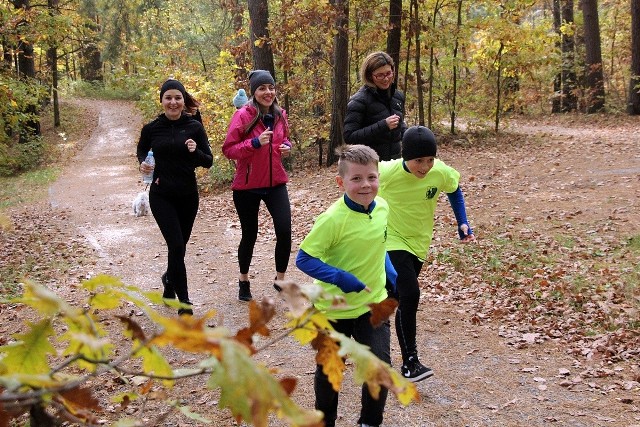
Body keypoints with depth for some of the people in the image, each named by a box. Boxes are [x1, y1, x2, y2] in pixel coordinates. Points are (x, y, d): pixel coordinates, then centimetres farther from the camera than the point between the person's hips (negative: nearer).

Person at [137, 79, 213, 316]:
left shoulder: (194, 127, -3)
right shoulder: (151, 128, -3)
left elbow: (208, 162, 0)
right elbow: (141, 150, 17)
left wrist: (195, 152, -21)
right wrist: (143, 163, -5)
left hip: (188, 195, 2)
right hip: (161, 195, -2)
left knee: (179, 246, 14)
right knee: (176, 246, -13)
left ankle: (170, 279, 46)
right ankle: (184, 300, 0)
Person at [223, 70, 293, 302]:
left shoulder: (279, 115, 3)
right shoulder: (243, 115, -13)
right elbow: (228, 149, -13)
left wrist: (287, 147, -2)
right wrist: (255, 143, -25)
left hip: (275, 182, 4)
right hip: (247, 185, -4)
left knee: (285, 232, -7)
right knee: (249, 235, 9)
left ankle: (280, 280, 14)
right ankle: (243, 281, 33)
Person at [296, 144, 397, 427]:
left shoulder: (382, 207, -5)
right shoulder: (333, 219, -25)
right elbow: (304, 259, -22)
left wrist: (391, 274, 10)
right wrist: (341, 278, -30)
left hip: (373, 305, 4)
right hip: (334, 309, -4)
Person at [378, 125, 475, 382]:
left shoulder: (441, 172, -16)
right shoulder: (387, 172, -25)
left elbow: (454, 190, 7)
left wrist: (462, 223, -1)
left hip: (419, 243, 5)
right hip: (392, 241, -4)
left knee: (396, 297, 15)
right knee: (409, 294, -20)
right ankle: (409, 362, -11)